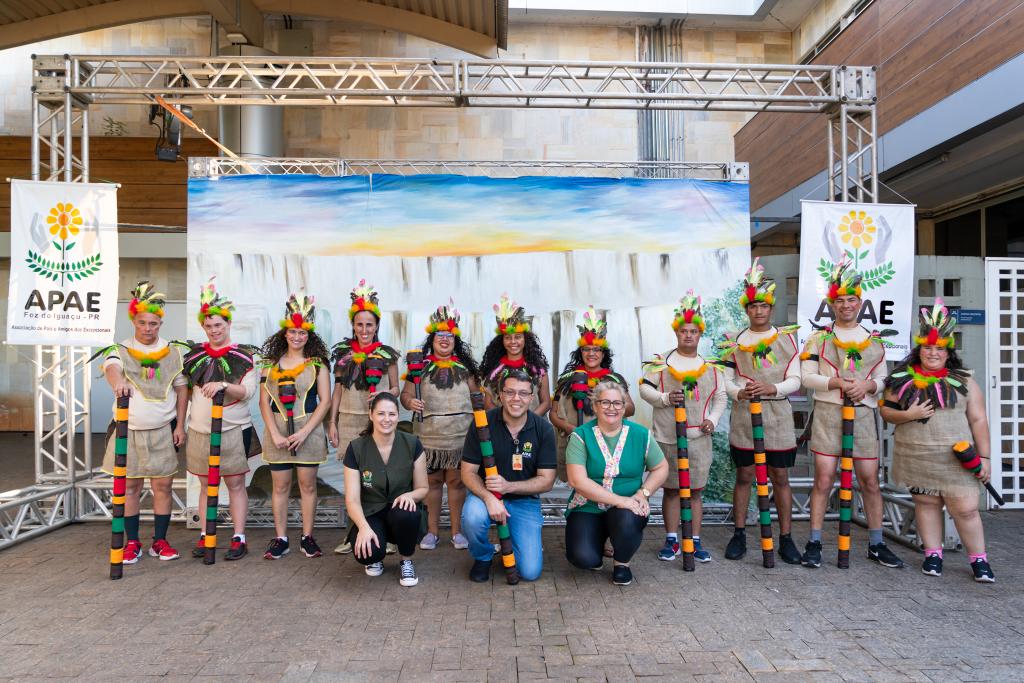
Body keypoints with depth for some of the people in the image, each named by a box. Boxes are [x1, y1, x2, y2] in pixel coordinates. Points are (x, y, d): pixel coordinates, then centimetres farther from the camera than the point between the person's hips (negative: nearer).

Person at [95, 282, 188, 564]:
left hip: (163, 431, 1)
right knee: (130, 486, 5)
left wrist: (180, 426, 1)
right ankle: (132, 543, 16)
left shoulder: (173, 353, 5)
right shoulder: (119, 350, 1)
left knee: (162, 485, 3)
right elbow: (111, 368, -22)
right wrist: (118, 382, -46)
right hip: (129, 429, -1)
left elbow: (182, 389, 7)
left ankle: (160, 541, 15)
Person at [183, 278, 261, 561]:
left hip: (233, 431, -4)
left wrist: (224, 386, -26)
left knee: (235, 484, 1)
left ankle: (239, 539, 6)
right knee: (206, 485, 11)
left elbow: (249, 391, -12)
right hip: (200, 431, 4)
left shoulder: (244, 355, -4)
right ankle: (205, 537, 20)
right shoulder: (195, 354, 9)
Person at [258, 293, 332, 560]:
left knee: (307, 485, 4)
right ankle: (280, 539, 16)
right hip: (277, 430, 2)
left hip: (309, 430, -2)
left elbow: (325, 401, -4)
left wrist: (304, 432, -12)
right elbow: (264, 401, 4)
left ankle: (307, 538, 16)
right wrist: (274, 433, -8)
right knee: (280, 486, 7)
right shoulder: (271, 363, 7)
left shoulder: (317, 364, 1)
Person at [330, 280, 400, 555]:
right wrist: (332, 422, 6)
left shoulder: (387, 355, 2)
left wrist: (382, 397, -14)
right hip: (349, 421, 2)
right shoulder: (344, 354, 9)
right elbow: (338, 390, 11)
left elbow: (395, 388, 8)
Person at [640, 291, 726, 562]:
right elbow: (645, 388, 0)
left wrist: (713, 419, -2)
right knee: (671, 489, 6)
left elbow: (721, 397, 13)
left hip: (698, 438, 2)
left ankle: (695, 542, 17)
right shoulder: (660, 362, 0)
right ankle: (672, 541, 17)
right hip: (667, 438, -2)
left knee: (695, 490, 7)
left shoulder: (711, 367, 8)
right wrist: (665, 398, -16)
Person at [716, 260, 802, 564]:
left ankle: (786, 538, 14)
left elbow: (795, 380, 1)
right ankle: (739, 534, 17)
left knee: (780, 478, 5)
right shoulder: (735, 341, 6)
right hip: (743, 416, 0)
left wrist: (772, 388, -19)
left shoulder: (787, 338, 5)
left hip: (777, 416, 0)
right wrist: (739, 392, -18)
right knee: (744, 476, 7)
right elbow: (726, 380, 3)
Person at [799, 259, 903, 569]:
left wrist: (867, 385, -9)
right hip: (828, 414, -2)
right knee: (824, 479, -3)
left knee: (870, 480, 6)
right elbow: (806, 376, -1)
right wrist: (837, 383, -16)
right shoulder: (819, 339, 4)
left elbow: (883, 377, 12)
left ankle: (876, 544, 20)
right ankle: (814, 543, 5)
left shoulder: (875, 340, 13)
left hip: (864, 414, 3)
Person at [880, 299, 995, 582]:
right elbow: (885, 411, 7)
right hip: (916, 457, 1)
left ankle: (979, 559, 16)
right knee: (926, 503, 9)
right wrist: (907, 415, -13)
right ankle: (933, 554, 22)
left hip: (956, 458, -1)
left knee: (965, 508, -2)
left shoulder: (963, 381, 4)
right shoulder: (902, 380, 5)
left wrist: (984, 456, 1)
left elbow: (978, 420, 4)